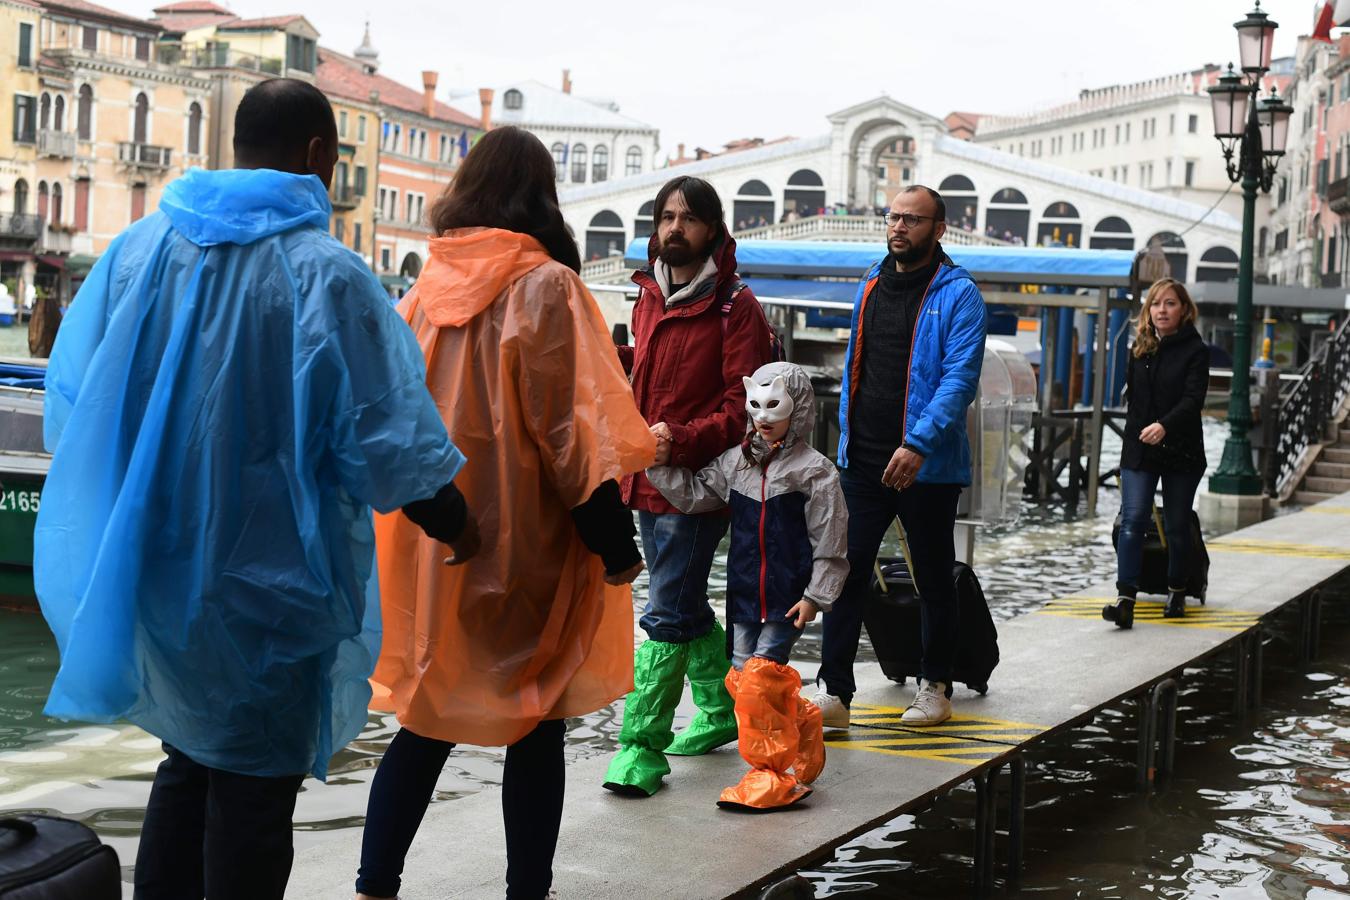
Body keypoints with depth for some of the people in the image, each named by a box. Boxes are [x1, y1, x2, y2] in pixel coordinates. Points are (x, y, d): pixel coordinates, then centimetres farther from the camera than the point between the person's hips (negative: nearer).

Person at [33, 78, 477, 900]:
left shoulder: (139, 248, 0)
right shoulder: (324, 274, -17)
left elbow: (72, 401, 7)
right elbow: (388, 440, -15)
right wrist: (456, 526, 3)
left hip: (156, 565, 6)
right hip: (268, 579, -5)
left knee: (191, 755, 22)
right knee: (255, 779, 7)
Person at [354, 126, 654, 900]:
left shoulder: (431, 286, 5)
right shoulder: (545, 286, -11)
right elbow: (569, 429, -15)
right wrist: (616, 543, -9)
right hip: (525, 544, -5)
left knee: (429, 719, 14)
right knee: (537, 725, 6)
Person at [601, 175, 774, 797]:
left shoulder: (736, 307, -8)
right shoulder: (648, 300, 13)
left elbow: (743, 404, -15)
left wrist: (683, 438, -27)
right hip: (648, 481, 8)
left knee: (667, 613, -9)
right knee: (688, 606, 19)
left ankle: (642, 743, -6)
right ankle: (720, 712, 34)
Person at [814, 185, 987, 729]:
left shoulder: (958, 294, -8)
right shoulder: (871, 284, 12)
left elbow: (960, 377, -17)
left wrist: (918, 444, -27)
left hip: (927, 465, -5)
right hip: (863, 460, 5)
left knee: (933, 577, 10)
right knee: (847, 571, -2)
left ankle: (935, 686, 24)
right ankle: (834, 691, 0)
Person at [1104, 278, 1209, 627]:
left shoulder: (1195, 351, -6)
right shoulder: (1139, 349, 10)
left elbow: (1193, 400, -18)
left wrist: (1164, 426, -34)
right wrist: (1135, 435, 13)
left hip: (1181, 452, -3)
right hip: (1138, 450, 3)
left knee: (1177, 526, 8)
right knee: (1133, 520, -11)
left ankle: (1177, 592, 27)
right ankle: (1125, 598, -19)